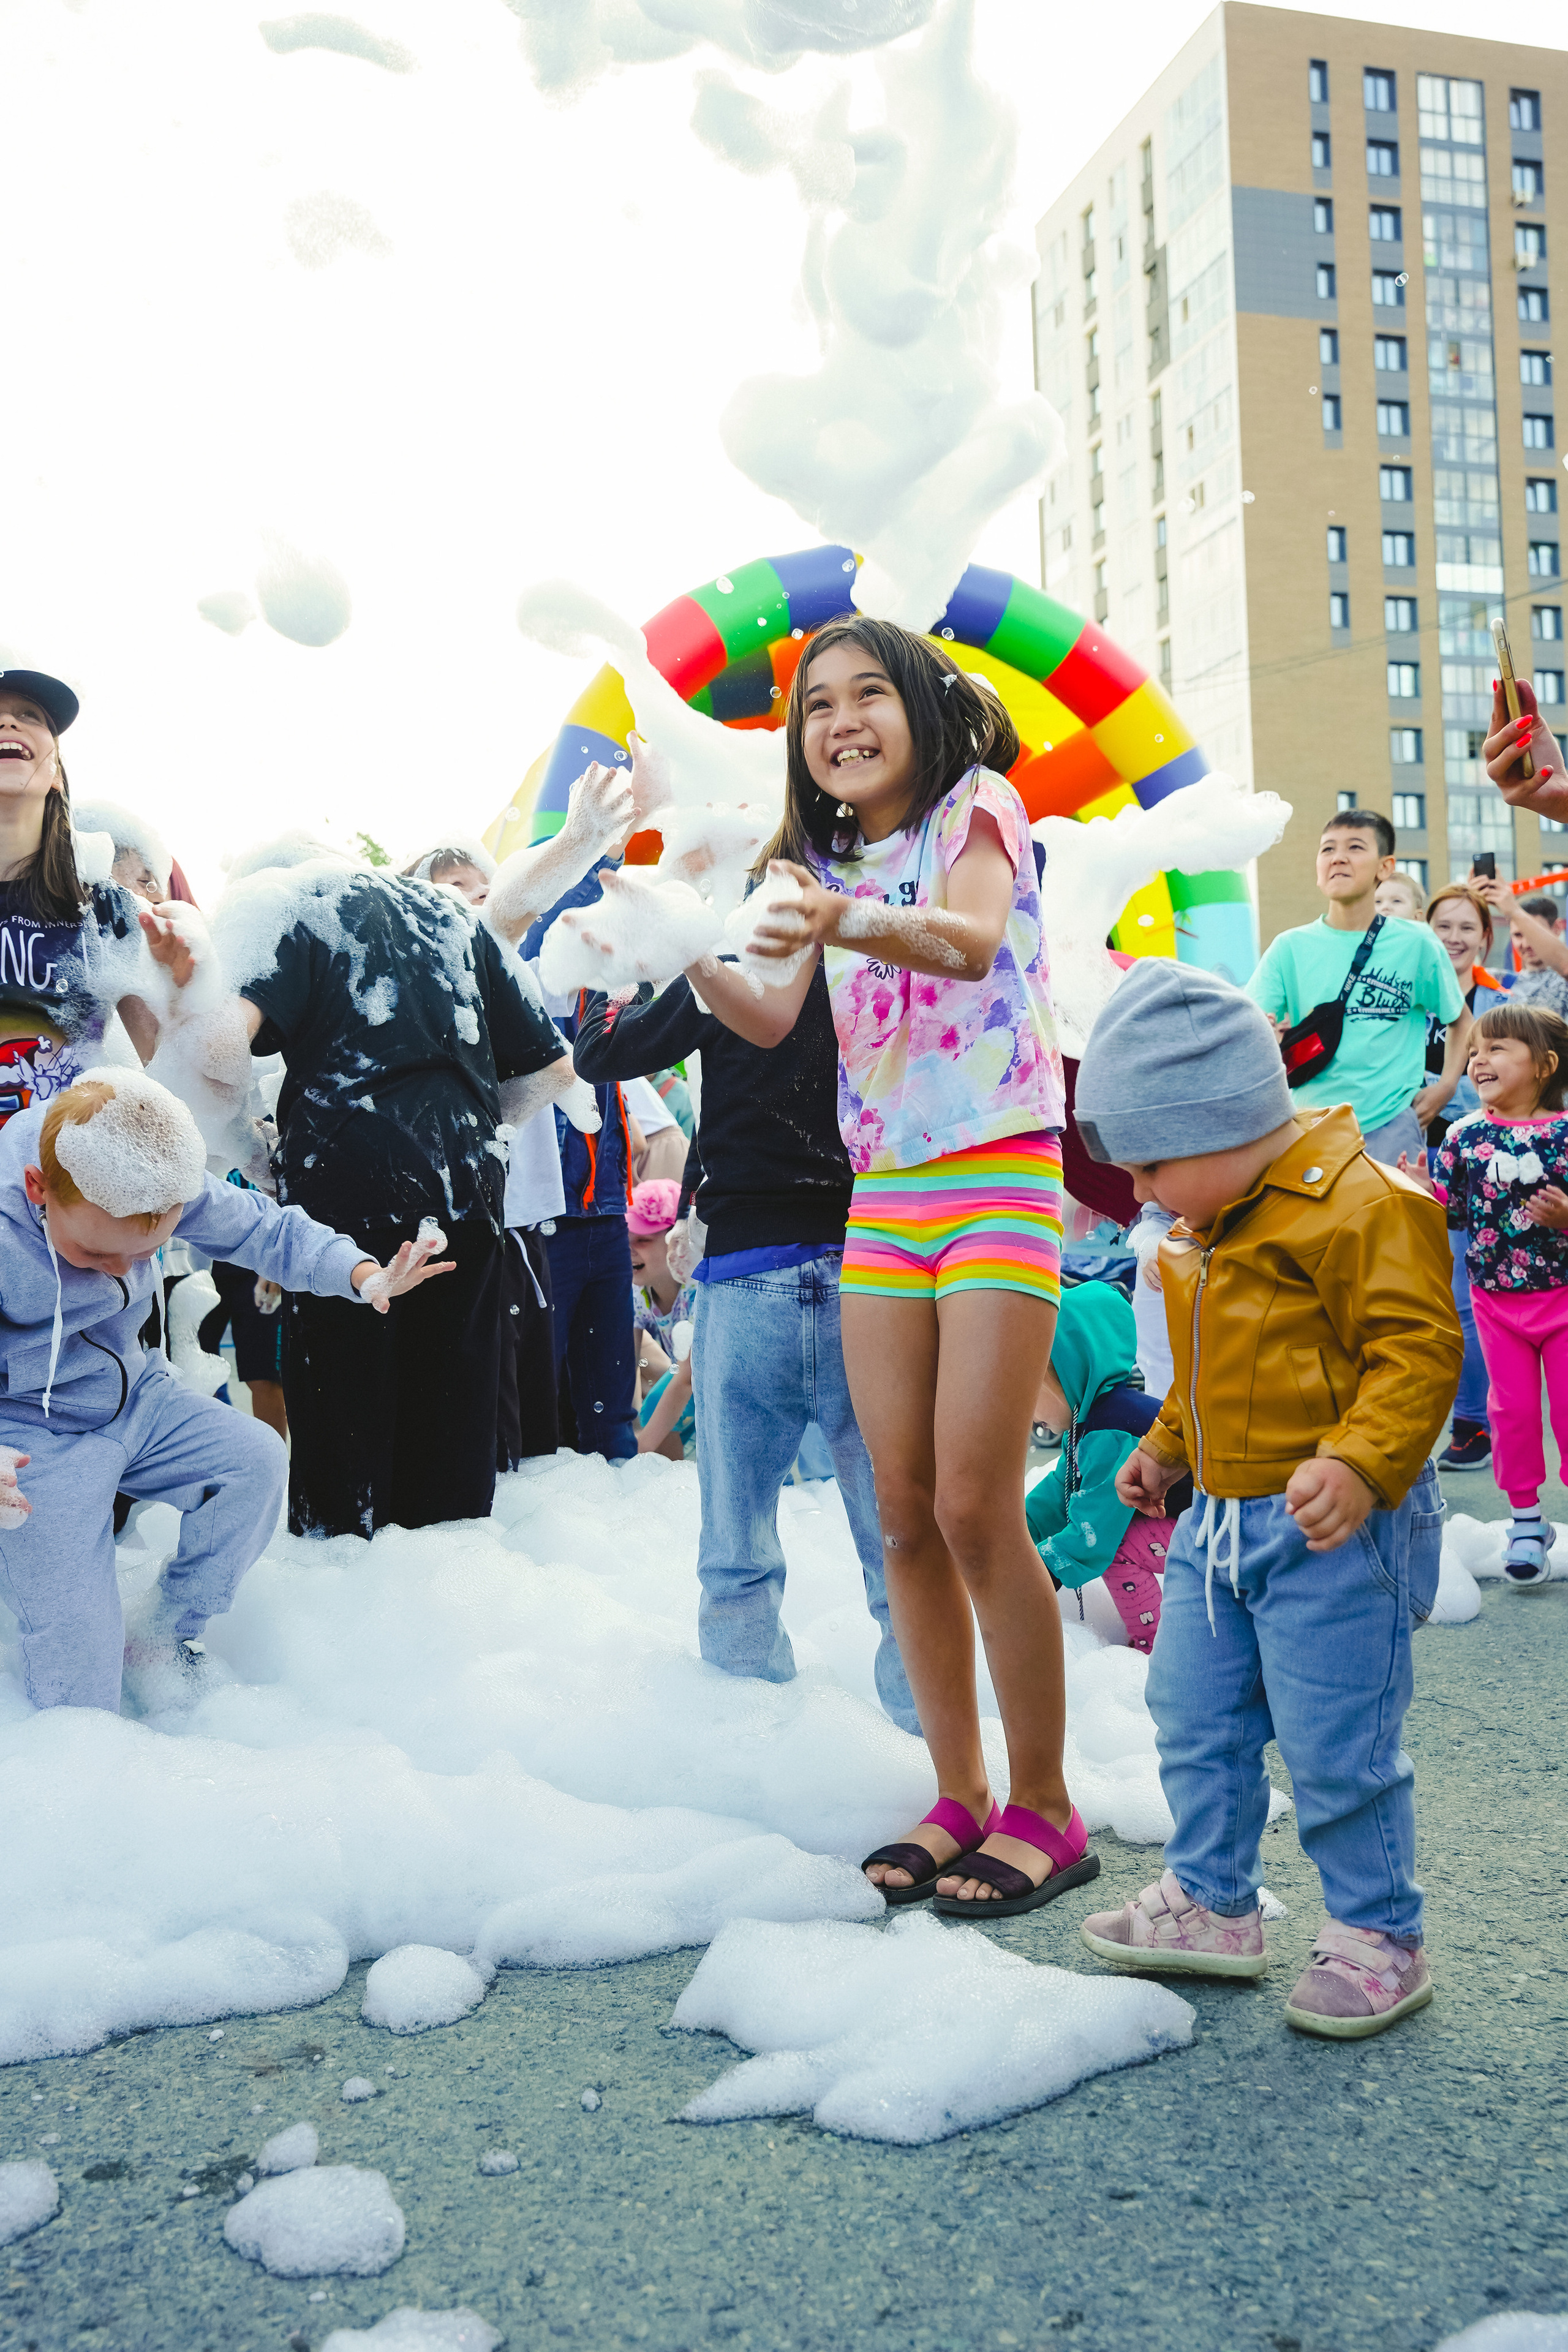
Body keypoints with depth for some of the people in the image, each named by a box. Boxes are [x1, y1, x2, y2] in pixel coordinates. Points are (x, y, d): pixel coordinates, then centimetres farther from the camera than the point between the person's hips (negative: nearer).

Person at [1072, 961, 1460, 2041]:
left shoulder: (1362, 1206, -19)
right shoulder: (1207, 1228, 11)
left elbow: (1419, 1350, -22)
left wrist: (1359, 1463, -32)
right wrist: (1165, 1448, 26)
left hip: (1329, 1526, -9)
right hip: (1221, 1519, 9)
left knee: (1336, 1745, 0)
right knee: (1193, 1714, 16)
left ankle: (1379, 1937, 21)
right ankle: (1212, 1902, 33)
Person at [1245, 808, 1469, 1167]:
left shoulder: (1416, 944, 3)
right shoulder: (1289, 948, 4)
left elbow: (1460, 1021, 16)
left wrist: (1445, 1086, 2)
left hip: (1391, 1126, -1)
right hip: (1310, 1121, 1)